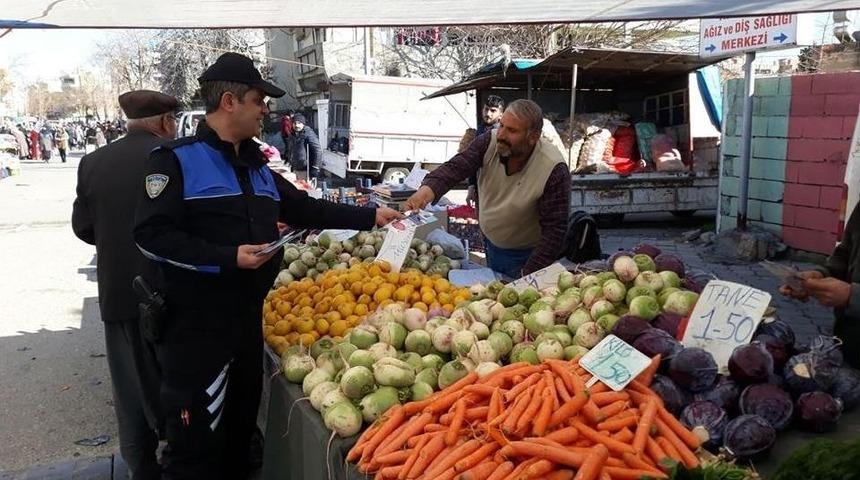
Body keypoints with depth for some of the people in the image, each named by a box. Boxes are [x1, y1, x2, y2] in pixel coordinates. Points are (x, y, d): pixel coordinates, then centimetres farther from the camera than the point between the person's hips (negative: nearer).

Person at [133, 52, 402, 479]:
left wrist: (369, 216, 19)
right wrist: (228, 258, -22)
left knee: (239, 432, 18)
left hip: (248, 319, 8)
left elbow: (304, 209, 21)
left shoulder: (256, 166, 14)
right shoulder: (177, 160, -10)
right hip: (195, 327, -7)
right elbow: (151, 234, -18)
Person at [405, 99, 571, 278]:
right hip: (490, 246, 5)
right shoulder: (489, 142, -16)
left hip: (526, 257, -5)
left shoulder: (555, 171, -29)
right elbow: (455, 167, -26)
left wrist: (527, 277, -31)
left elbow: (554, 231, -27)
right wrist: (426, 191, -48)